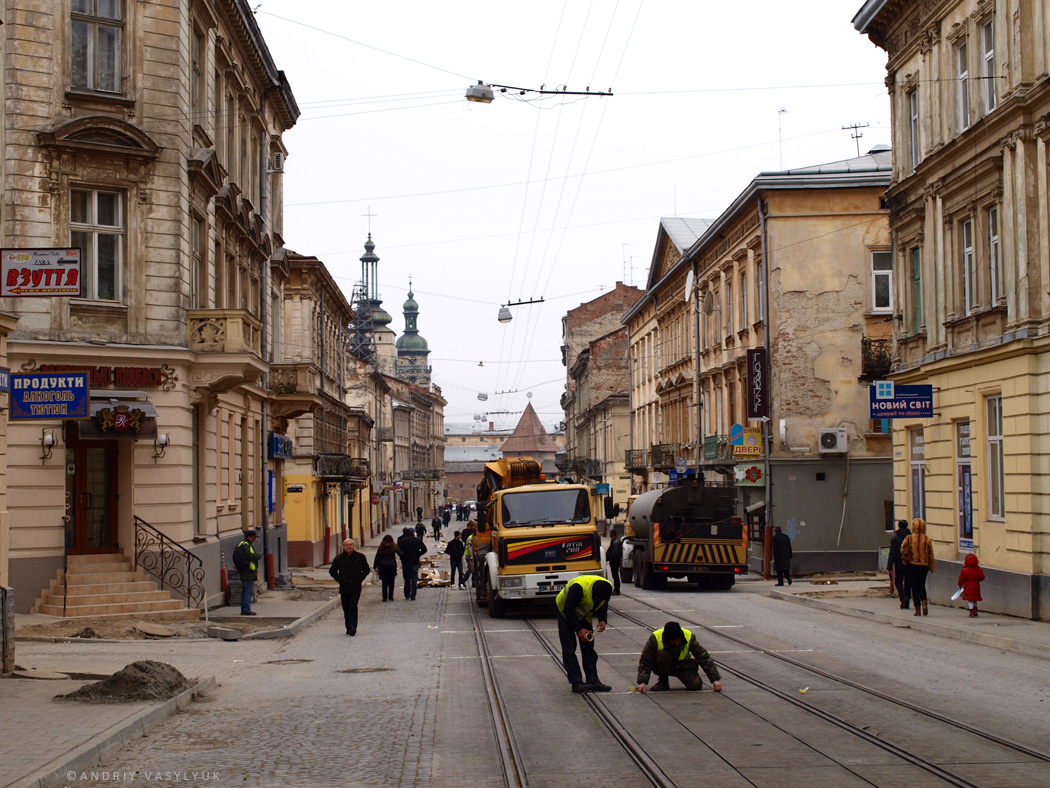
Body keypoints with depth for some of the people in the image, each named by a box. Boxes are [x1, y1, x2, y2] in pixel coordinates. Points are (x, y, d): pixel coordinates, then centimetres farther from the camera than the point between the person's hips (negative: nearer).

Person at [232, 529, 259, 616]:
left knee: (245, 591, 14)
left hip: (243, 573, 10)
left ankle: (244, 609, 20)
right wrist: (258, 555, -11)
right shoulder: (245, 545, -15)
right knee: (248, 591, -8)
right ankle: (246, 609, -8)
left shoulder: (240, 544, 17)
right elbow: (249, 556, -24)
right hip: (248, 572, -10)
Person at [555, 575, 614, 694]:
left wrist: (603, 620, -18)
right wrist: (579, 629, -33)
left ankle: (593, 681, 4)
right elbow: (568, 609, -31)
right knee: (569, 648, -10)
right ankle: (576, 683, -9)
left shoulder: (607, 588, -20)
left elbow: (603, 606, 1)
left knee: (588, 648, 2)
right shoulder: (579, 587, -39)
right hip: (565, 613, -5)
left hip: (585, 615, 6)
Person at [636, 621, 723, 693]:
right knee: (663, 655, -35)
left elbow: (704, 657, -14)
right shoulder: (655, 638, -25)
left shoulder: (689, 637, -20)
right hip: (663, 666, -1)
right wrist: (642, 682, -29)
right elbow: (645, 661, -18)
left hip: (682, 665, 1)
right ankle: (663, 682, -12)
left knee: (696, 685, -23)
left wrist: (715, 679, -16)